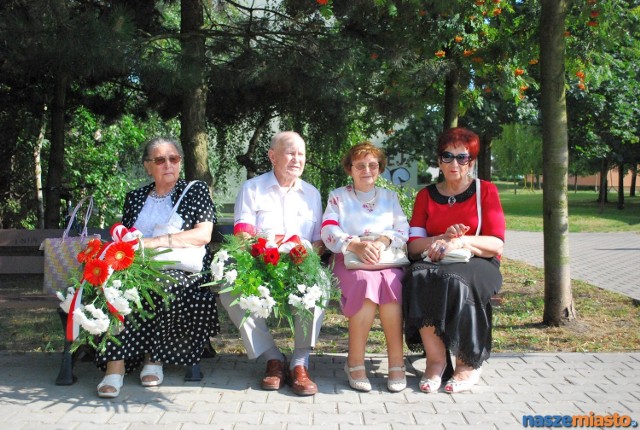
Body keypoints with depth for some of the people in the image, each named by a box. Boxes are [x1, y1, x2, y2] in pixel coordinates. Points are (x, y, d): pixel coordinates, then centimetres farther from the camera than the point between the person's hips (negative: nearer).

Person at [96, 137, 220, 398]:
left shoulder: (196, 191, 11)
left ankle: (152, 357, -17)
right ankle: (116, 364, -33)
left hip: (184, 271, -3)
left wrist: (155, 242, -12)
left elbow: (204, 234, -3)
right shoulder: (135, 197, 23)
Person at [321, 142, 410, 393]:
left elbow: (403, 231, 10)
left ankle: (396, 362, -31)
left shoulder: (390, 197, 24)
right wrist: (357, 245, -18)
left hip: (388, 260, 2)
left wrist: (383, 241, -14)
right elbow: (329, 232, 1)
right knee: (366, 282, -36)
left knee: (390, 283, -35)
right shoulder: (338, 196, 18)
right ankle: (355, 362, -28)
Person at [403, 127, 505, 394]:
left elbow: (496, 244, -3)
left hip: (477, 263, -2)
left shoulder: (486, 191, 7)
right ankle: (436, 360, -24)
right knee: (418, 279, -33)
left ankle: (468, 364, -18)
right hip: (436, 262, 2)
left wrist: (461, 241, -19)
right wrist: (443, 238, -16)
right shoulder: (426, 196, 14)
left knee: (454, 281, -36)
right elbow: (413, 244, 3)